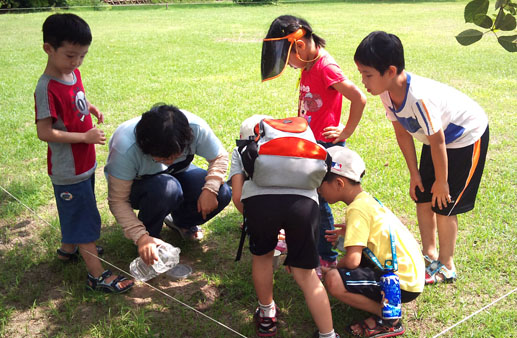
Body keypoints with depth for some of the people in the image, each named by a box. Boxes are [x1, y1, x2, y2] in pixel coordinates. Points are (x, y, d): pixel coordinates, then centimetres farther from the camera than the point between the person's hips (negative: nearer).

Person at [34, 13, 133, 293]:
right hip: (68, 170, -8)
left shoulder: (73, 73, 1)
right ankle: (97, 275, 9)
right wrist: (85, 137, -23)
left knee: (74, 212, 25)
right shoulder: (47, 87, -24)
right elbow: (44, 132, -24)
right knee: (84, 218, -1)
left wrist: (90, 108, 0)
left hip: (84, 162, 8)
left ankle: (68, 248, 46)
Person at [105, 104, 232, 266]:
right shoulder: (125, 148, -37)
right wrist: (141, 236, -38)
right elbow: (118, 200, -30)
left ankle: (181, 222, 10)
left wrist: (210, 189, -30)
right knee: (166, 188, -39)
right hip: (138, 184, -4)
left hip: (176, 175, 4)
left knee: (222, 194, -21)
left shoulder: (195, 127, -31)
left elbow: (220, 157, -14)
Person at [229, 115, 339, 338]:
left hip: (259, 198, -1)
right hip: (304, 200, 2)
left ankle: (267, 316, 44)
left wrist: (252, 220, 38)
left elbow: (237, 196, 19)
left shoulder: (241, 149, 34)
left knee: (262, 255, 28)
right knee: (305, 273, 19)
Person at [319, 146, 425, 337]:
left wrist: (333, 269, -4)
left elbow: (352, 261, -24)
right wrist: (349, 232, 12)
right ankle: (383, 303, 12)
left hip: (404, 284, -10)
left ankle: (388, 319, -6)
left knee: (333, 281, -23)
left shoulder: (357, 209, -18)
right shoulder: (366, 199, 9)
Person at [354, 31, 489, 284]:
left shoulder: (419, 97, -39)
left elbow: (437, 142, -28)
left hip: (467, 135, -8)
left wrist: (441, 181, -15)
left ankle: (446, 266, 16)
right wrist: (414, 173, 2)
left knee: (443, 204, -3)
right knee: (422, 196, 10)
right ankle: (429, 253, 28)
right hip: (438, 136, 8)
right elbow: (402, 132, -4)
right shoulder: (387, 91, -15)